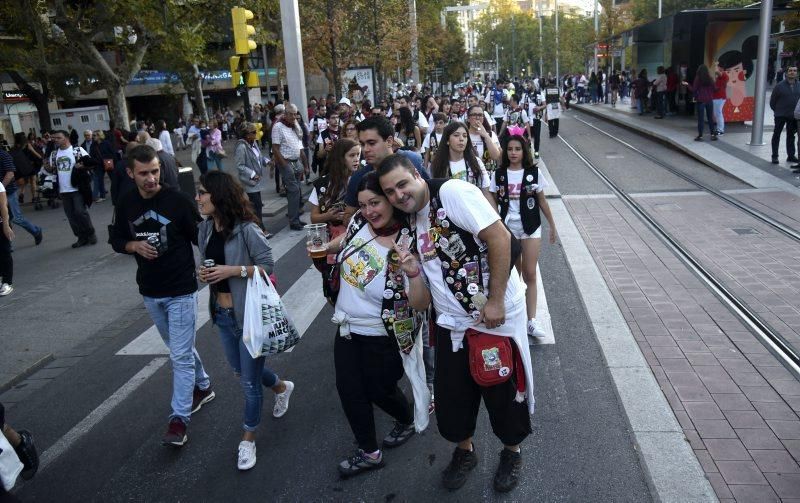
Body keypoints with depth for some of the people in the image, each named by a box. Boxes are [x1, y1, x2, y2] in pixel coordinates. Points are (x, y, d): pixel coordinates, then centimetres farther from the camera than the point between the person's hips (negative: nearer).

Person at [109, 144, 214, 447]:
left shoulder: (178, 200, -14)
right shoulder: (125, 204, -1)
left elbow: (201, 238, -8)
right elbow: (115, 240, 10)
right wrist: (134, 245, -11)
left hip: (181, 291, -5)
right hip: (150, 291, 5)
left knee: (181, 355, -3)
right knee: (180, 348, 21)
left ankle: (179, 418, 5)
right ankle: (203, 387, 41)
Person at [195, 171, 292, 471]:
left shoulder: (247, 230, -20)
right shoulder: (205, 230, 1)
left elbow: (268, 266, -14)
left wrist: (235, 270, -24)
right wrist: (204, 275, -7)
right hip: (222, 314, 7)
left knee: (249, 381, 4)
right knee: (241, 372, 23)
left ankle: (248, 440, 25)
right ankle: (282, 387, 52)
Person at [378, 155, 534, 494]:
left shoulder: (452, 192, -16)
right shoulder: (409, 222, 7)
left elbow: (499, 238, -22)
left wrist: (495, 300, -21)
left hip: (497, 314, -6)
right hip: (452, 322, 6)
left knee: (503, 391, 10)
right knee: (452, 393, 13)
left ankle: (511, 452, 37)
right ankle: (464, 451, 40)